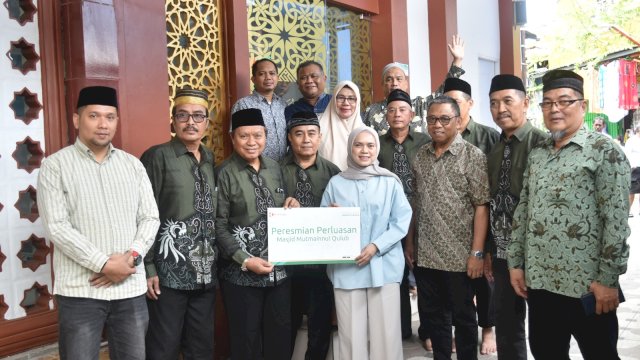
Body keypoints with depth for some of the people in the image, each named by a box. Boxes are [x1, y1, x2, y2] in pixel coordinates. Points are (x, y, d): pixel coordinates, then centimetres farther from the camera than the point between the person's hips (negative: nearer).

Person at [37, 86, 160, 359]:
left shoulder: (133, 165, 10)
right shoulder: (55, 165, -1)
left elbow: (150, 218, 7)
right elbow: (57, 226, -9)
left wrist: (131, 256, -10)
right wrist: (104, 264, -15)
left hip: (131, 287, 3)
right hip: (80, 290, -3)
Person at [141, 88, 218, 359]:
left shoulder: (211, 160, 11)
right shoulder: (157, 157, -6)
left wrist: (218, 261, 9)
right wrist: (147, 268, -13)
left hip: (205, 272, 5)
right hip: (168, 273, -5)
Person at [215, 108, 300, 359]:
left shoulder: (274, 168, 8)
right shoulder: (224, 173, -8)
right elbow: (218, 226, -11)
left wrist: (292, 206, -4)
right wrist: (245, 260, -19)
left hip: (279, 268, 5)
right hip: (241, 273, -5)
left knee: (281, 335, 14)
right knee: (247, 338, 9)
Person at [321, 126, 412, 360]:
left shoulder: (390, 182, 3)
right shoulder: (336, 183, 7)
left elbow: (402, 221, -2)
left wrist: (376, 246, -13)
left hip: (384, 266, -1)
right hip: (346, 267, 1)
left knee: (386, 331, 3)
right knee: (351, 333, 4)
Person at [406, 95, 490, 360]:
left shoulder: (473, 156, -7)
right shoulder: (420, 156, 8)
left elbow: (481, 207, -10)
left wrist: (477, 252, -14)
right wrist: (409, 242, 10)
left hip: (459, 256, -4)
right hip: (425, 255, 4)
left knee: (463, 317, 10)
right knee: (434, 316, 15)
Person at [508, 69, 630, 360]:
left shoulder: (605, 151, -6)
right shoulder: (536, 155, 11)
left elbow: (616, 220, -12)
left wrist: (607, 278, -15)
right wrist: (515, 262, 9)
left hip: (587, 285, -5)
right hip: (538, 282, 6)